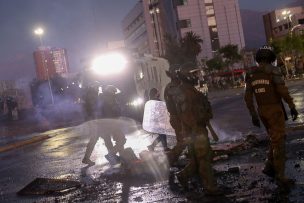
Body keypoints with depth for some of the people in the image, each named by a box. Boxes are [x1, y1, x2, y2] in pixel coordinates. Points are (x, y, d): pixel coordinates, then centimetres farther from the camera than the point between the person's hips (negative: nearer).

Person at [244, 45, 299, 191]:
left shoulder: (251, 75, 7)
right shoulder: (274, 71, -11)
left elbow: (248, 97, 6)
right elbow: (283, 90, -19)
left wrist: (253, 116, 12)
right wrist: (292, 107, -11)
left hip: (262, 112, 6)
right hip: (275, 110, -6)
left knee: (277, 139, 22)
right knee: (279, 142, -2)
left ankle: (270, 167, 17)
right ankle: (280, 177, -1)